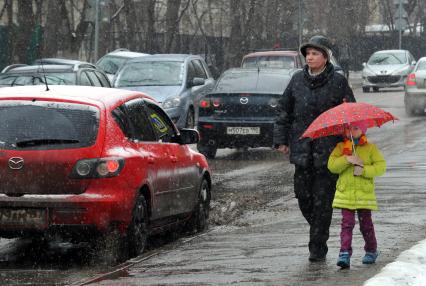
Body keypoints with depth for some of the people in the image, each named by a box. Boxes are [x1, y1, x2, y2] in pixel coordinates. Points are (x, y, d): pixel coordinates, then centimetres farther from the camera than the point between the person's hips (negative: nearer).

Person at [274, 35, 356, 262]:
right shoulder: (297, 80, 8)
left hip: (328, 150, -3)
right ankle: (319, 232, 27)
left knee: (322, 199, -3)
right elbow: (284, 110, 12)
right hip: (302, 148, 3)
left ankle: (318, 247, 3)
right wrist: (281, 140, 5)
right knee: (303, 195, 4)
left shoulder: (338, 82, -1)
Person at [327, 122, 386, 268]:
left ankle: (371, 251, 25)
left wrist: (364, 170, -17)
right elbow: (332, 165, -3)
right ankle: (345, 254, -12)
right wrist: (347, 159, -18)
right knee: (347, 223, -7)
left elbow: (381, 166, -4)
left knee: (366, 224, 7)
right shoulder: (340, 147, 7)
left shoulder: (370, 148, 3)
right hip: (345, 193, 1)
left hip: (364, 192, -1)